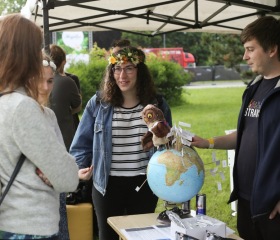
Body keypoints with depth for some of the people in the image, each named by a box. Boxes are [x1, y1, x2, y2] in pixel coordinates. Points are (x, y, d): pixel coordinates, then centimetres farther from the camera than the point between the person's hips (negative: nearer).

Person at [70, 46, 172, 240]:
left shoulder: (157, 104, 0)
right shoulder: (98, 103, -2)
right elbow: (83, 142, 4)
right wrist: (80, 167, -10)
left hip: (144, 184, 1)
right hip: (107, 184, 0)